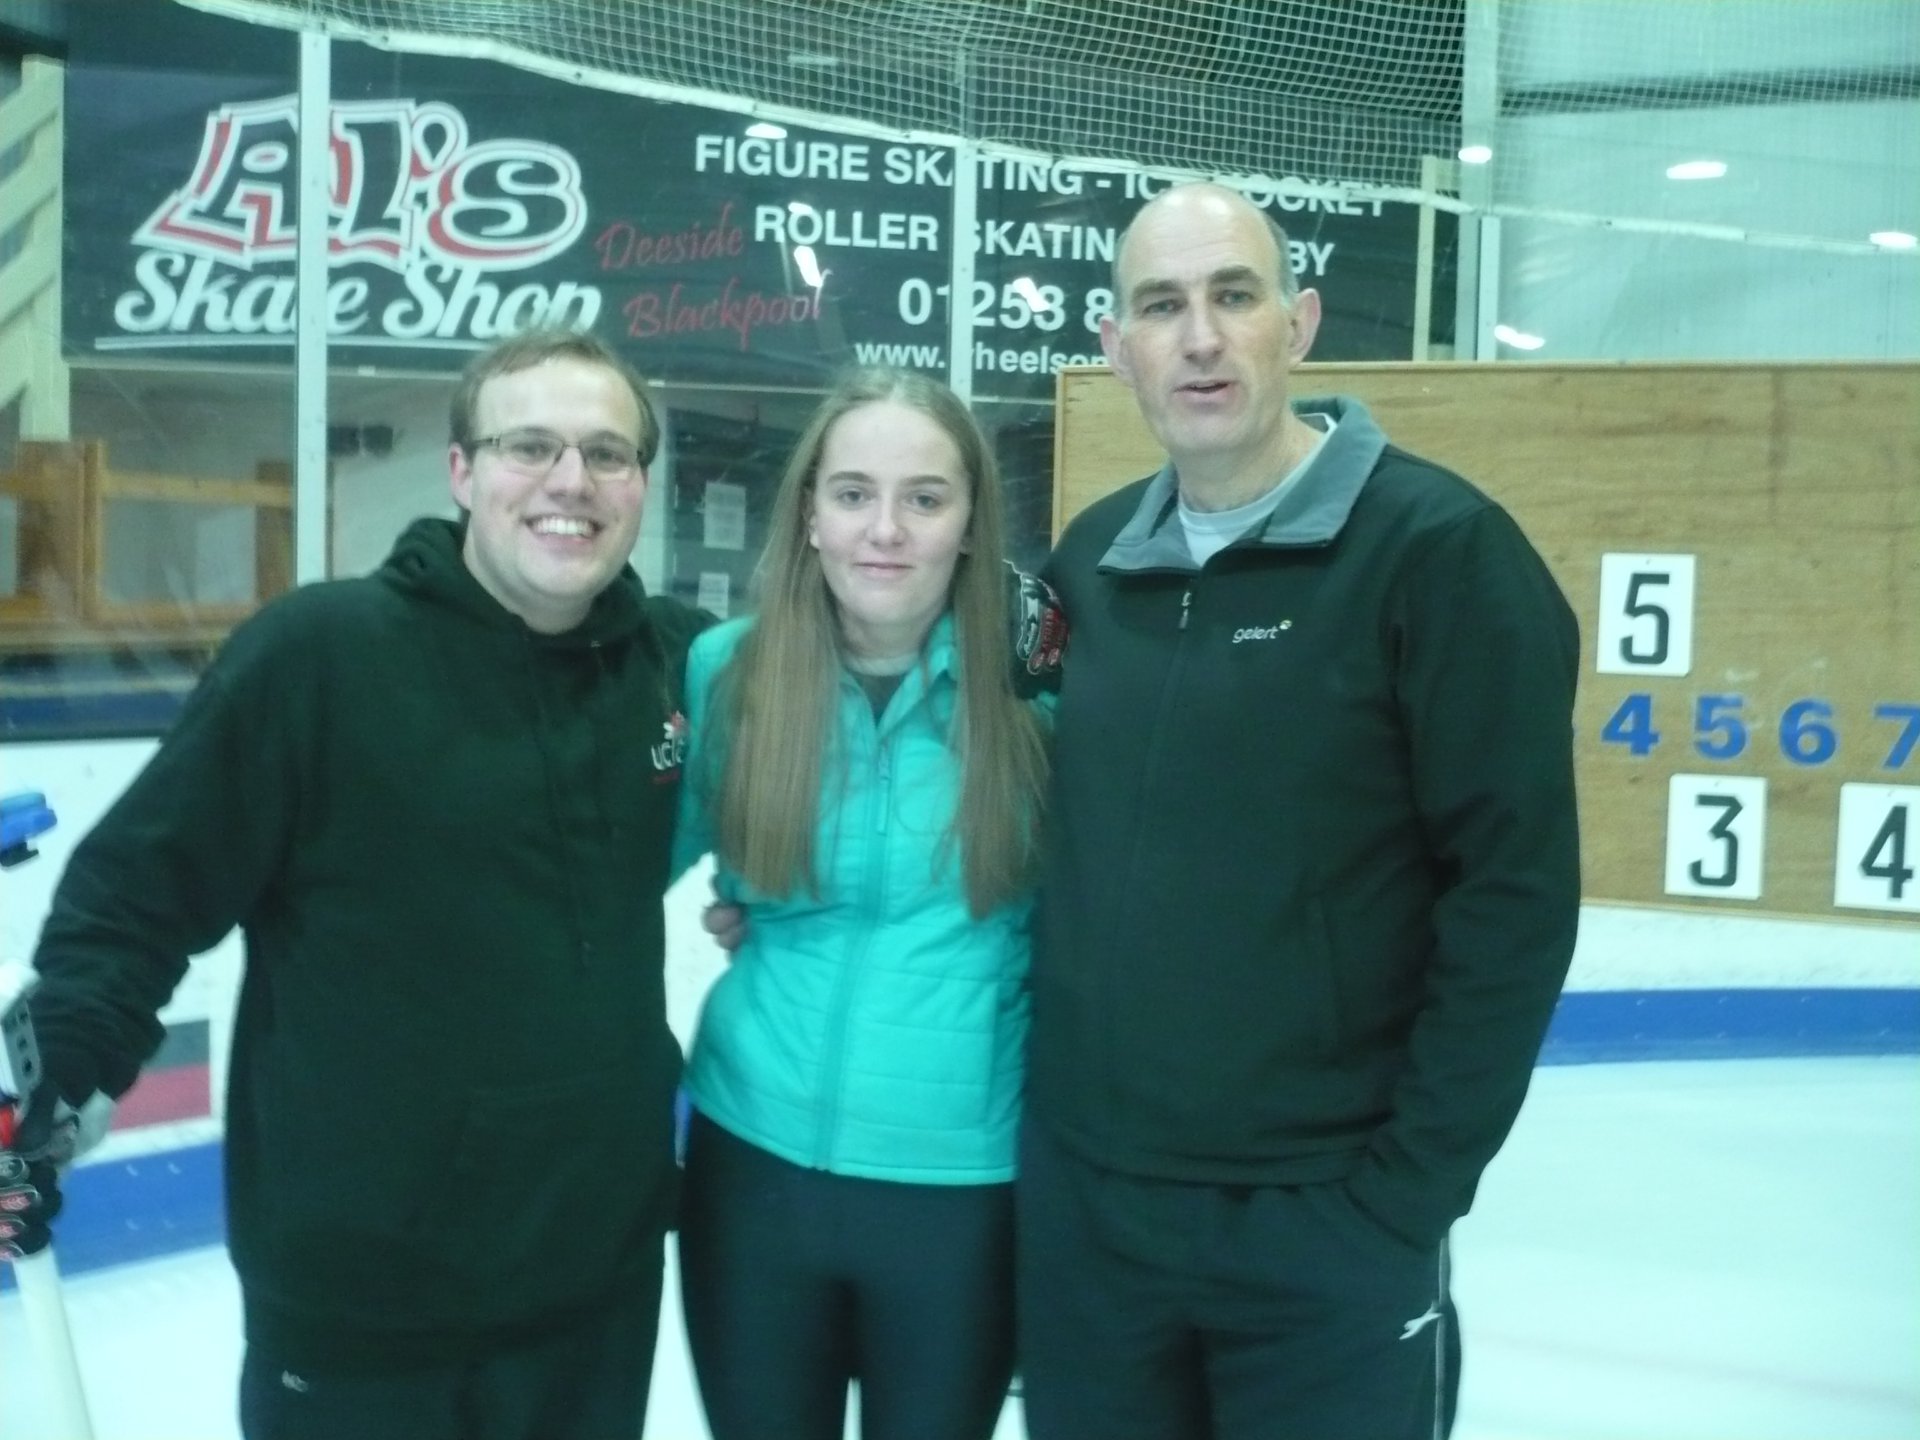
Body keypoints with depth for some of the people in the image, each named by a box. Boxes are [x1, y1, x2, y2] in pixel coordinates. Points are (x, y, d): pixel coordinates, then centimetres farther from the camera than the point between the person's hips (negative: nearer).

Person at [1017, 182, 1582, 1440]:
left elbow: (1515, 890, -12)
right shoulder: (1088, 560, 5)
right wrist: (1046, 1123, 6)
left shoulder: (1437, 547, -10)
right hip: (1078, 1201, 5)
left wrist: (1410, 1184, -12)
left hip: (1322, 1219, -4)